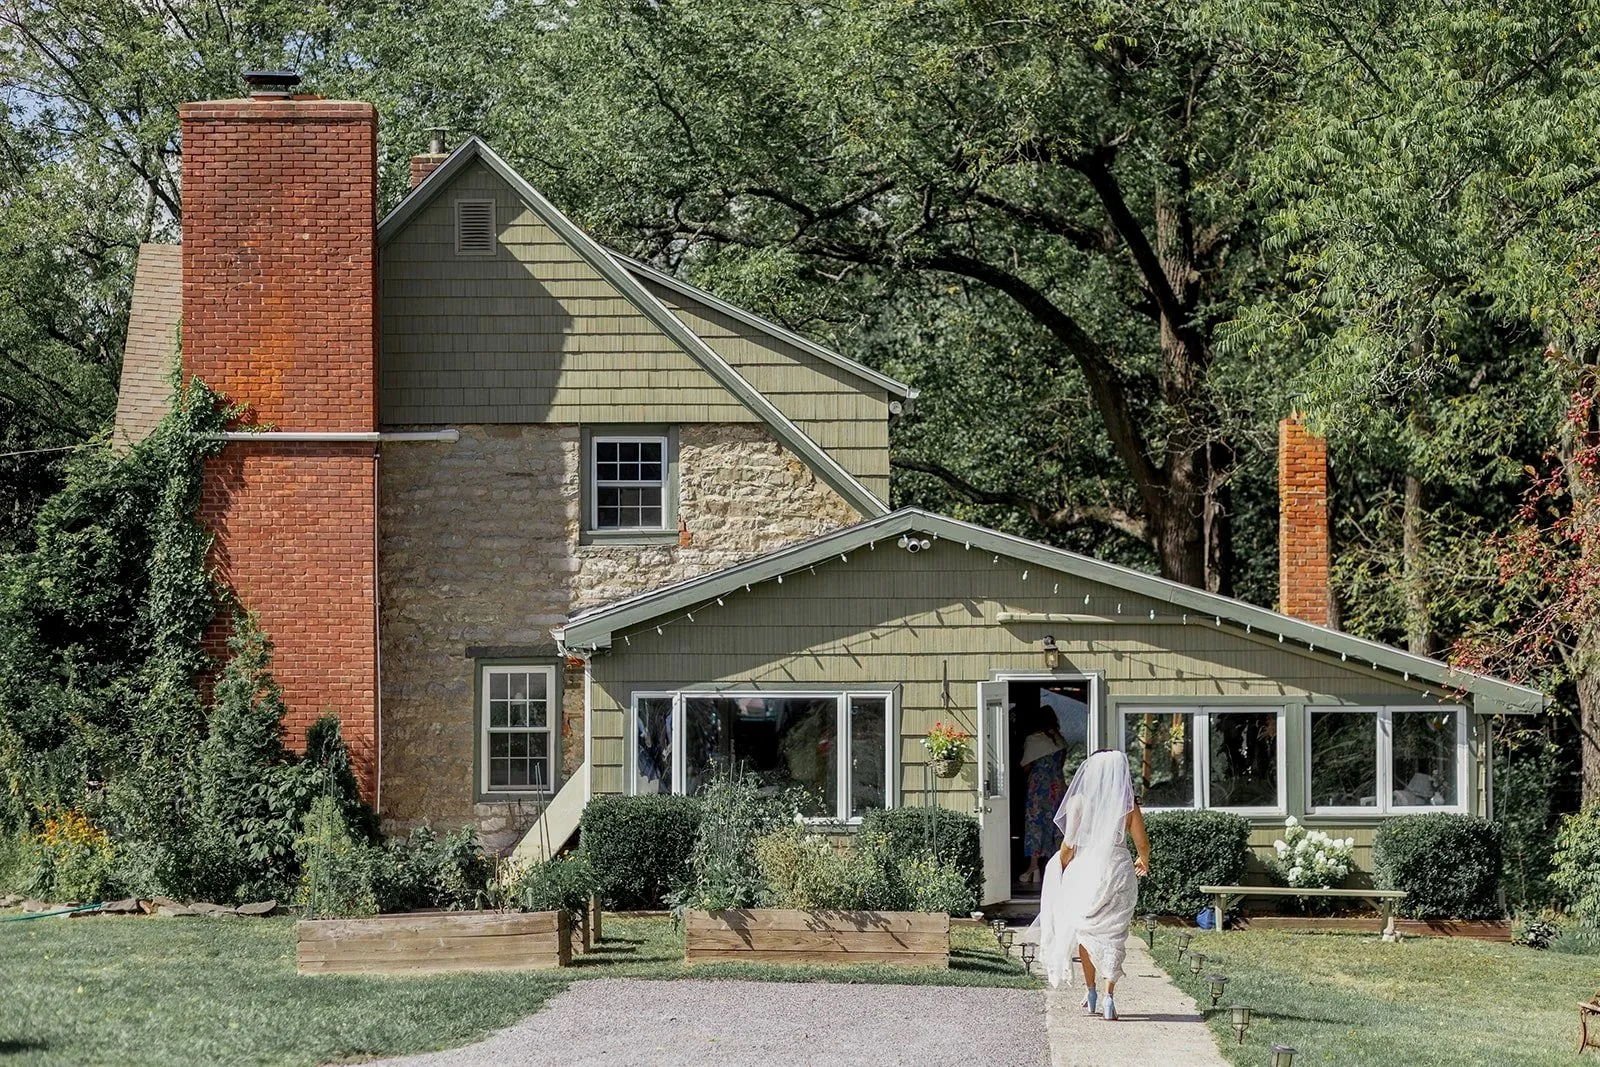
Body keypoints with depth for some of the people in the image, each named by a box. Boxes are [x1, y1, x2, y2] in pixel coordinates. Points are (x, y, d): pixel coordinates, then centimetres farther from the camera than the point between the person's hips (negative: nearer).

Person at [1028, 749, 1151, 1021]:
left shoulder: (1080, 801, -4)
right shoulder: (1128, 805, -2)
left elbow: (1069, 844, -3)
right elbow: (1143, 843, 1)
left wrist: (1062, 871, 13)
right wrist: (1143, 862, 23)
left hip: (1085, 868, 0)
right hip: (1117, 869, 0)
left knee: (1085, 931, 15)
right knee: (1113, 935, 5)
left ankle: (1091, 993, 18)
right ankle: (1109, 996, -4)